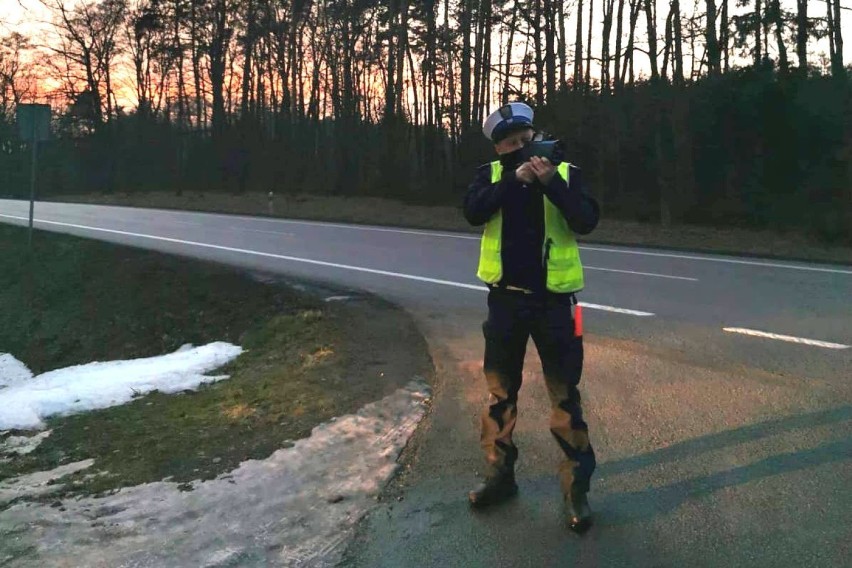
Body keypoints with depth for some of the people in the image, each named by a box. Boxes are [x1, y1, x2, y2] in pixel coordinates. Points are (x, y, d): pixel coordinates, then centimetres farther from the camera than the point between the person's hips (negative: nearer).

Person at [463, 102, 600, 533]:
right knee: (499, 392, 11)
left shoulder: (565, 172, 0)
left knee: (565, 396, 2)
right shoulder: (491, 174, 5)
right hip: (505, 299, 2)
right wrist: (514, 179, -22)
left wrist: (551, 181, -23)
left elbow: (587, 221, -13)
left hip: (553, 300, -2)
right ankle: (499, 476, 27)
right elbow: (472, 211, -14)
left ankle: (576, 488, 13)